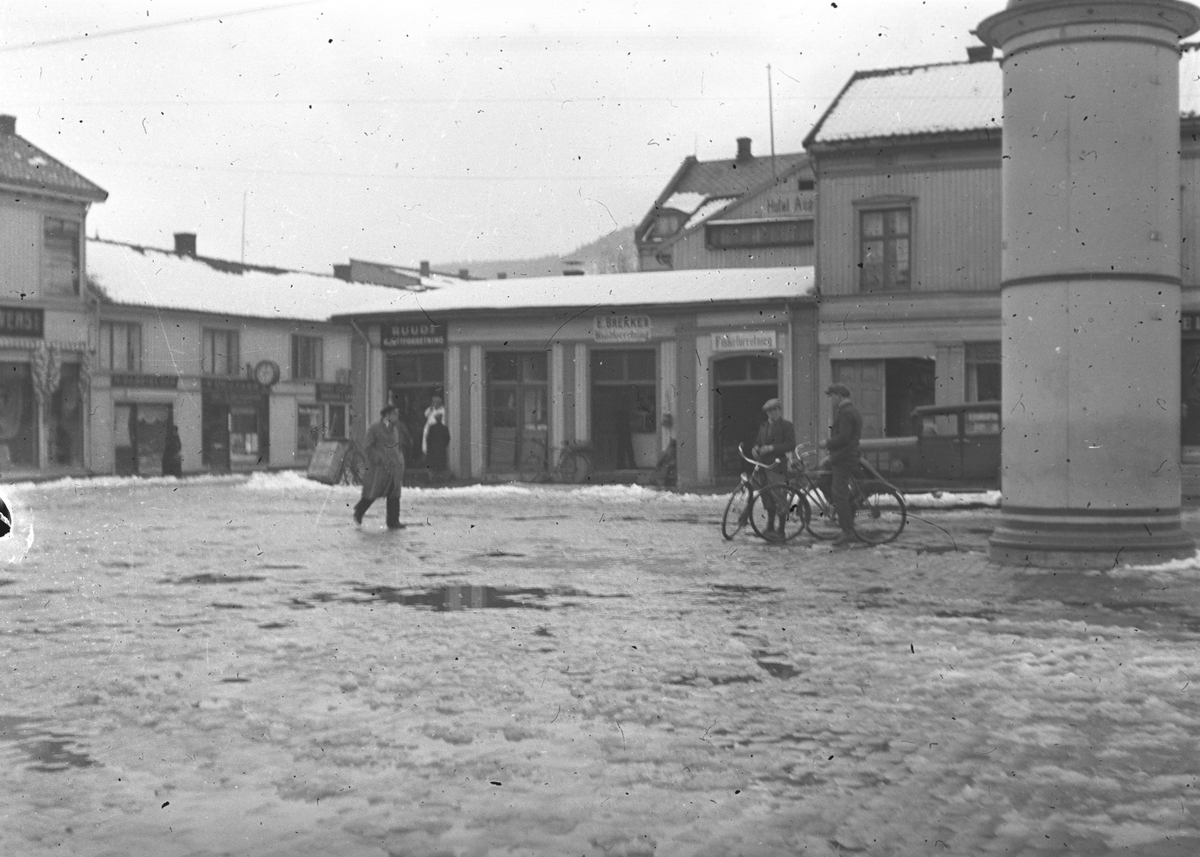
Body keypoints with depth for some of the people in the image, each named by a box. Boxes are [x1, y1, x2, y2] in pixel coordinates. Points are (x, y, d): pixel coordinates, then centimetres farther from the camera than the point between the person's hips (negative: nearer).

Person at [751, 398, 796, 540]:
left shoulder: (786, 426, -1)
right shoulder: (763, 427, 18)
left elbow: (791, 444, -11)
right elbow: (757, 441, 21)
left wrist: (772, 448, -19)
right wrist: (755, 448, -3)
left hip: (777, 466, -6)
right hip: (763, 465, 6)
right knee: (768, 498, 10)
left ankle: (781, 530, -4)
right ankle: (770, 527, 21)